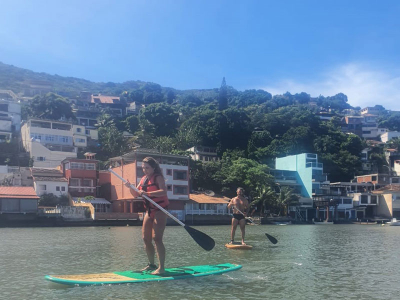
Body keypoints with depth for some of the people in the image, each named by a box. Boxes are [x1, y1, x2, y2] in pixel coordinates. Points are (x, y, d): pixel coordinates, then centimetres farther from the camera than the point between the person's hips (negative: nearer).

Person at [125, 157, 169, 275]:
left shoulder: (158, 177, -10)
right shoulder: (143, 179, 13)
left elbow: (163, 191, -26)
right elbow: (136, 194, 12)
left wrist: (147, 193, -34)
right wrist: (130, 187, -7)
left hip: (159, 211, -8)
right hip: (149, 211, 8)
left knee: (156, 238, -15)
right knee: (146, 238, 9)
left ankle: (161, 267, -12)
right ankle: (151, 264, 22)